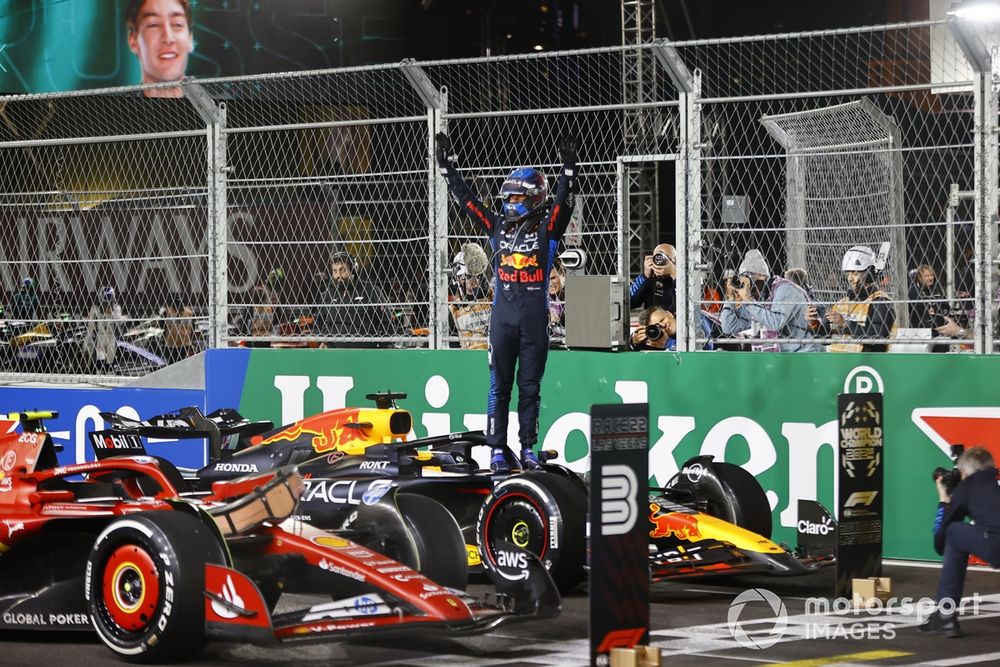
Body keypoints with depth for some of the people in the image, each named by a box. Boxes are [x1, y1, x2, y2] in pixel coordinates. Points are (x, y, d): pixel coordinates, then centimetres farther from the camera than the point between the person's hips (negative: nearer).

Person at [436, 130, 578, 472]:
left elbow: (563, 202, -12)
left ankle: (528, 449, 9)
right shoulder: (497, 226, 11)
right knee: (499, 386, 2)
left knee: (530, 387, 4)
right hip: (502, 315, 2)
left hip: (535, 318, -2)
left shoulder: (546, 228, 2)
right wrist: (447, 166, 10)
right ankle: (498, 449, 5)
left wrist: (569, 168, -25)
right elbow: (466, 198, 12)